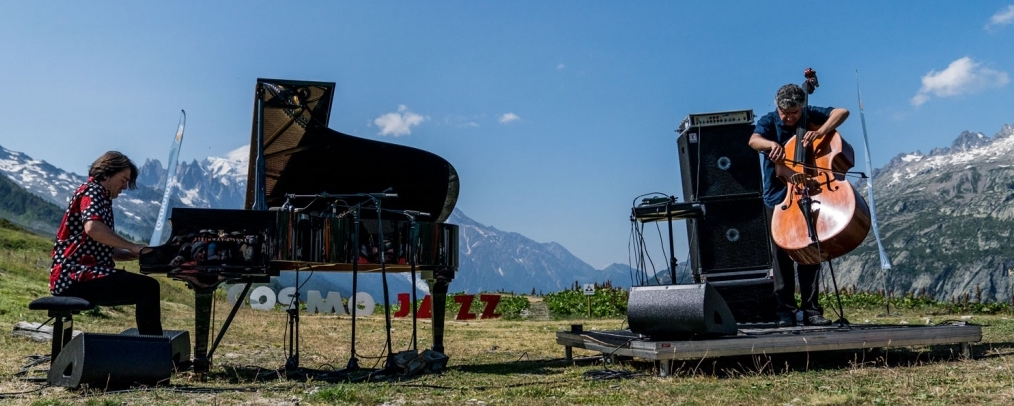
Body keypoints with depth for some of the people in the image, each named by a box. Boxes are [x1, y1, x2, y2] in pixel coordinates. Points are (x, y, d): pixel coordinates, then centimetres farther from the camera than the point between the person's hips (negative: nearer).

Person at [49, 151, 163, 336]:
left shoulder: (102, 198, 24)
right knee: (148, 287, -20)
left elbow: (105, 250, 21)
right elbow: (92, 228, -27)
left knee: (145, 291, 12)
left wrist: (137, 254, 7)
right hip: (75, 277, -10)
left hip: (76, 277, 10)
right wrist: (132, 246, -19)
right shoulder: (92, 191, -5)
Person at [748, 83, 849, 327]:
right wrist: (772, 144, -49)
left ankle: (811, 309, 7)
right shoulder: (768, 122, -7)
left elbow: (841, 112, -10)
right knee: (782, 254, -2)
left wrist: (821, 131, -26)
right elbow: (754, 140, -27)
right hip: (778, 197, -2)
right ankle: (785, 310, 3)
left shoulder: (811, 116, 0)